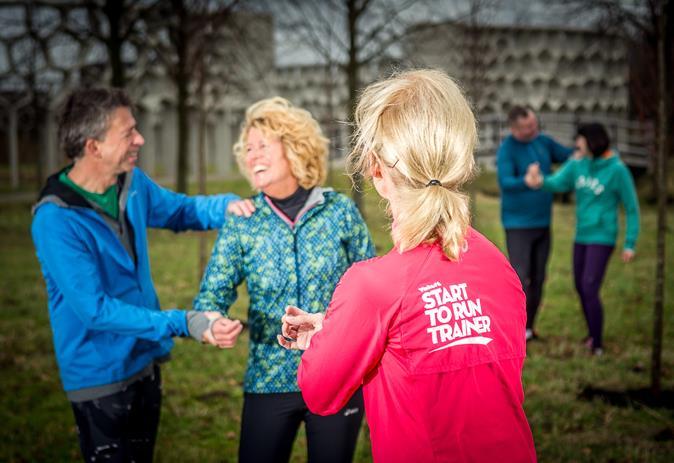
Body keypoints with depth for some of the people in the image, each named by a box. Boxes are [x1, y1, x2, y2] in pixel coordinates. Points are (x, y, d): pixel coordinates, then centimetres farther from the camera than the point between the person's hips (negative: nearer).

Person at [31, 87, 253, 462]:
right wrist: (185, 324, -34)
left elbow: (179, 210, 17)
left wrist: (226, 205, -6)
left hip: (147, 361, 7)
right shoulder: (56, 220, -24)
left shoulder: (132, 182, -2)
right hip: (102, 376, -7)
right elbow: (96, 310, -27)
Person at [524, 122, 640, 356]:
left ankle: (596, 344, 4)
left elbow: (632, 208, -8)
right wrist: (539, 181, -42)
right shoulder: (576, 165, 0)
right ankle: (593, 333, 35)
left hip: (602, 239, -6)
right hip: (582, 237, 6)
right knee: (581, 288, 14)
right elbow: (556, 183, -18)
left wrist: (630, 244, -10)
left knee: (590, 290, -12)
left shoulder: (618, 170, -14)